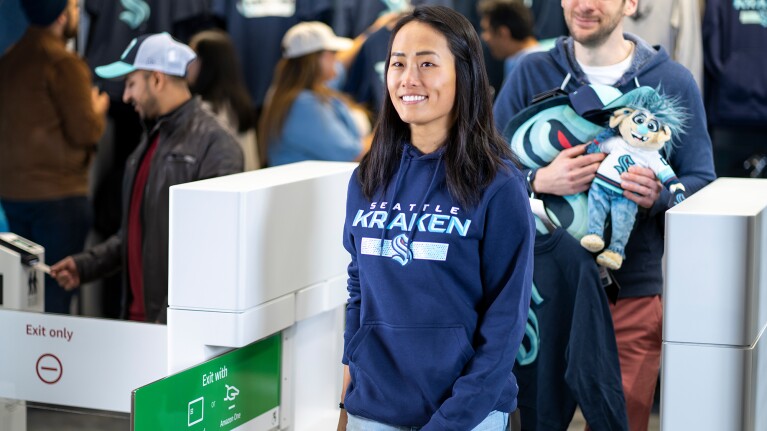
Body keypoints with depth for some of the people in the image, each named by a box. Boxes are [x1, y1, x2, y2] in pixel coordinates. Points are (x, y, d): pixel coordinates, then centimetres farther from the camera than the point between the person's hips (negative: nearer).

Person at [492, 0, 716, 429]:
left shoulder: (672, 81, 2)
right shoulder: (531, 74, 3)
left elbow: (701, 182, 4)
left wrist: (659, 196, -18)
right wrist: (540, 181, -20)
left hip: (633, 293, 0)